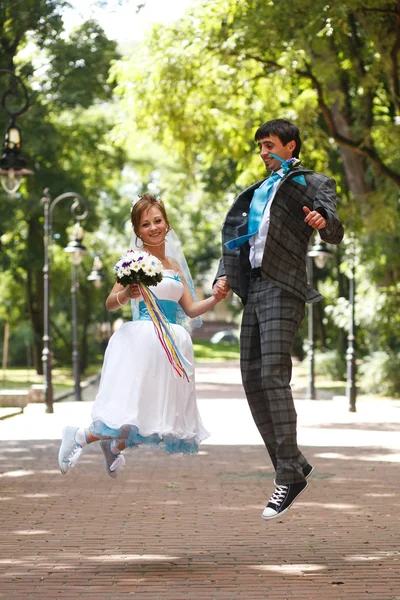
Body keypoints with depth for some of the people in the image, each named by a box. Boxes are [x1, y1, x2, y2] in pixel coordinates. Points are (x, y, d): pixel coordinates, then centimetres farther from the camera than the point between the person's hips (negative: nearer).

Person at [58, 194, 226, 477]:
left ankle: (115, 447, 27)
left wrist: (215, 298, -1)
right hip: (142, 337, -7)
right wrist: (126, 293, -28)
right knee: (134, 410, -13)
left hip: (171, 344, 7)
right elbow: (110, 304, -7)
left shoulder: (174, 265, 17)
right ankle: (78, 436, 5)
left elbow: (191, 309, 17)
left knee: (157, 409, 7)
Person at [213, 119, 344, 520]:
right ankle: (291, 465, 12)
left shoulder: (313, 184, 3)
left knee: (273, 377, -17)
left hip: (282, 289, -8)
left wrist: (324, 222, -34)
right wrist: (224, 276, 7)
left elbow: (335, 235, -10)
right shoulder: (259, 191, 25)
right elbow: (235, 237, 25)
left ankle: (289, 474, -16)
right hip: (254, 289, 8)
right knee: (252, 380, 5)